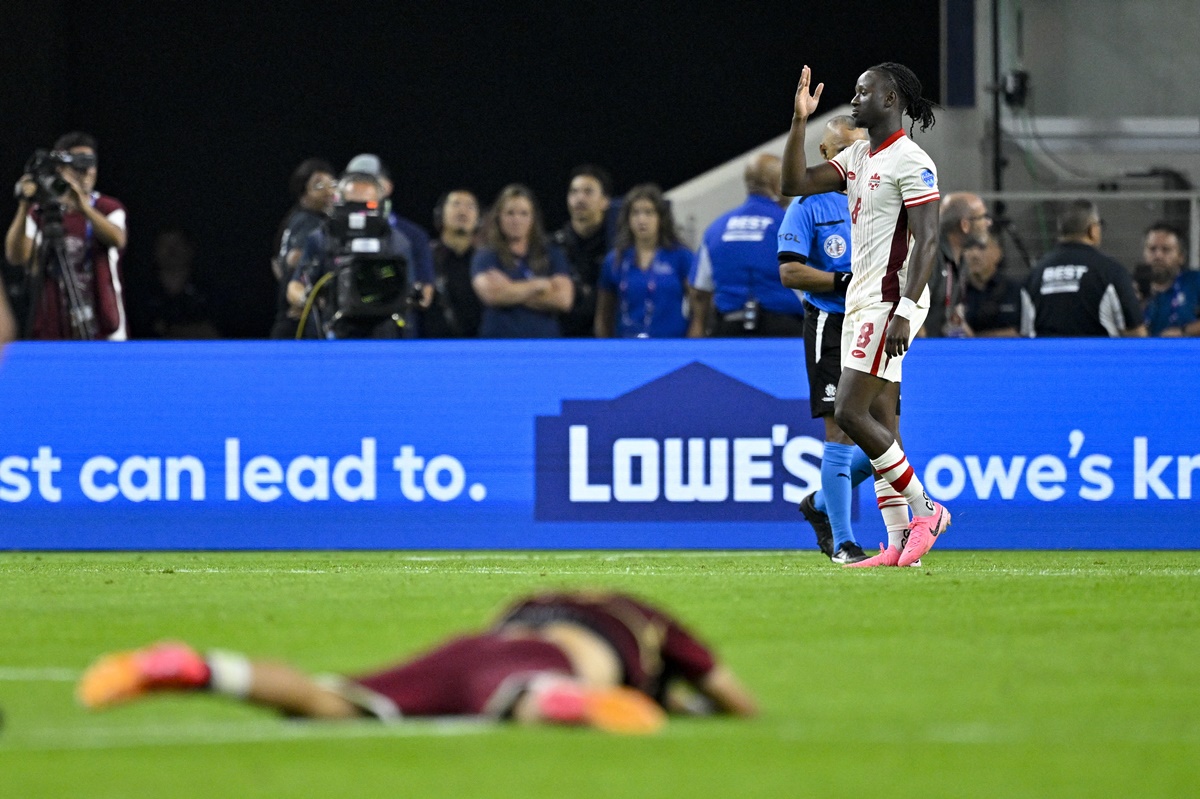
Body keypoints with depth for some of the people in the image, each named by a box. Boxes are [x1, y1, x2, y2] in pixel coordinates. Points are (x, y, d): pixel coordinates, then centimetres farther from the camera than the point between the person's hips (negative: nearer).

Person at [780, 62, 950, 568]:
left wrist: (903, 312, -24)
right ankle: (899, 544, 4)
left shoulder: (910, 162, -12)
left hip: (891, 301, -9)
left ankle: (926, 509, -5)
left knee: (850, 413, -14)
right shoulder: (858, 158, 16)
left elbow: (926, 241, -17)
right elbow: (795, 184, 13)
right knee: (879, 421, 5)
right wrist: (799, 121, 5)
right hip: (861, 299, 9)